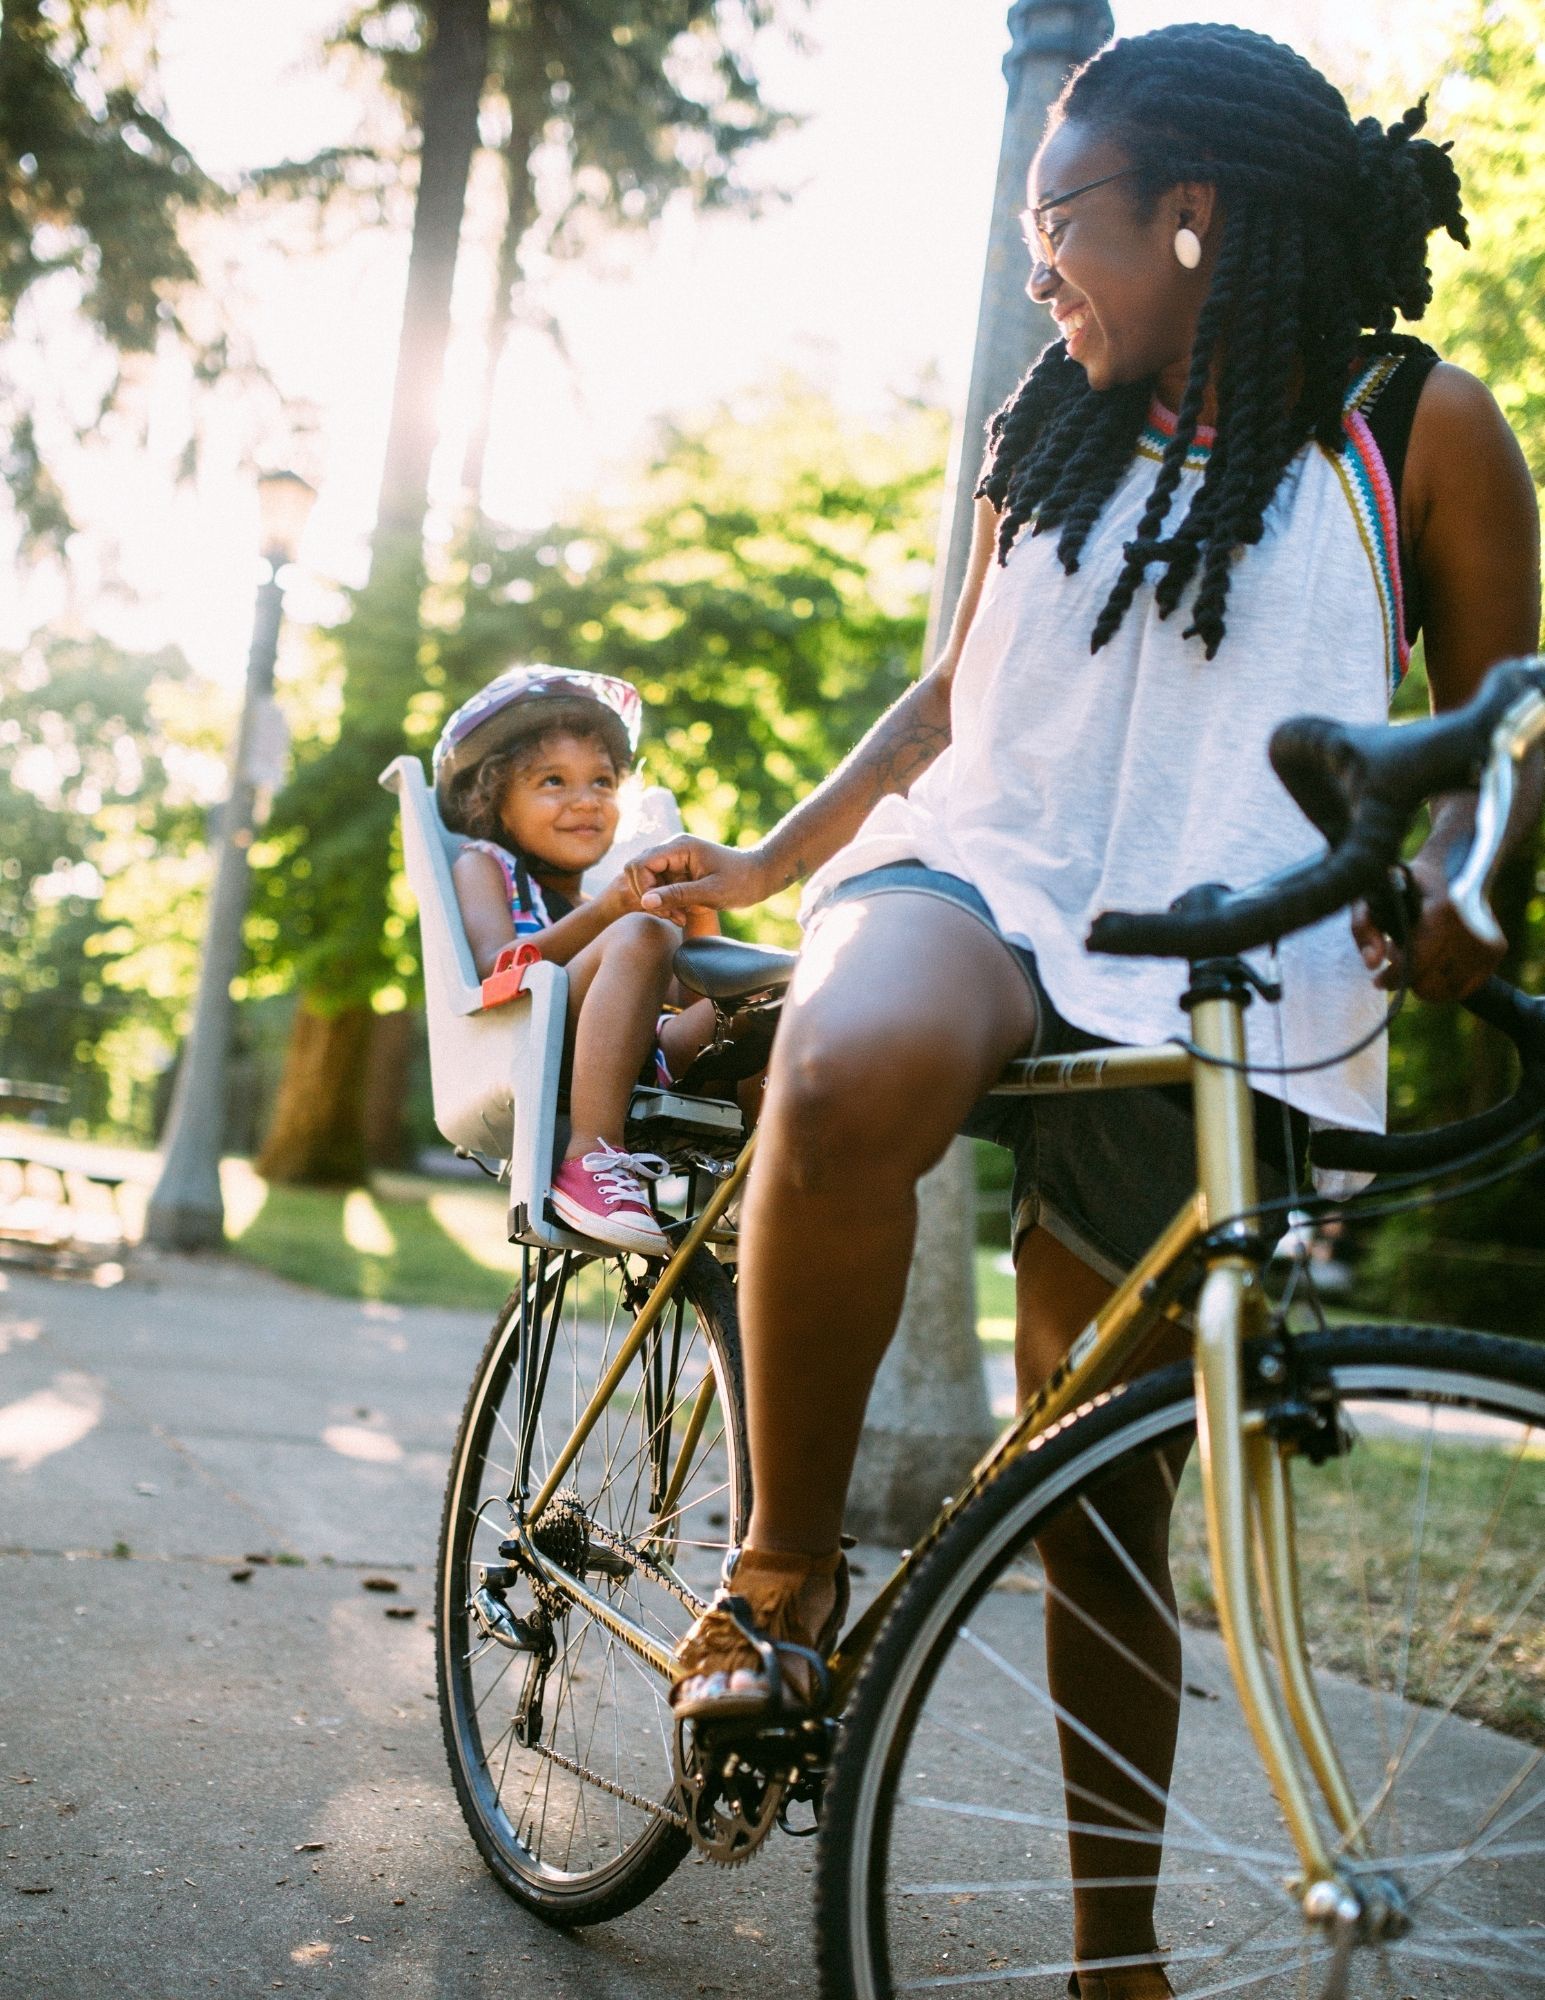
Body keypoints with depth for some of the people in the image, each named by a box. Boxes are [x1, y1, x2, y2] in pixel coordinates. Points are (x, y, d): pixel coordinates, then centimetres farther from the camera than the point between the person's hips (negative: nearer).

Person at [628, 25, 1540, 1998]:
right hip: (982, 878, 2)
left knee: (1106, 1496, 3)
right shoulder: (1052, 428, 14)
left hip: (1208, 993, -2)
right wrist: (757, 862, 16)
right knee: (851, 1078, -37)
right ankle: (783, 1570, -16)